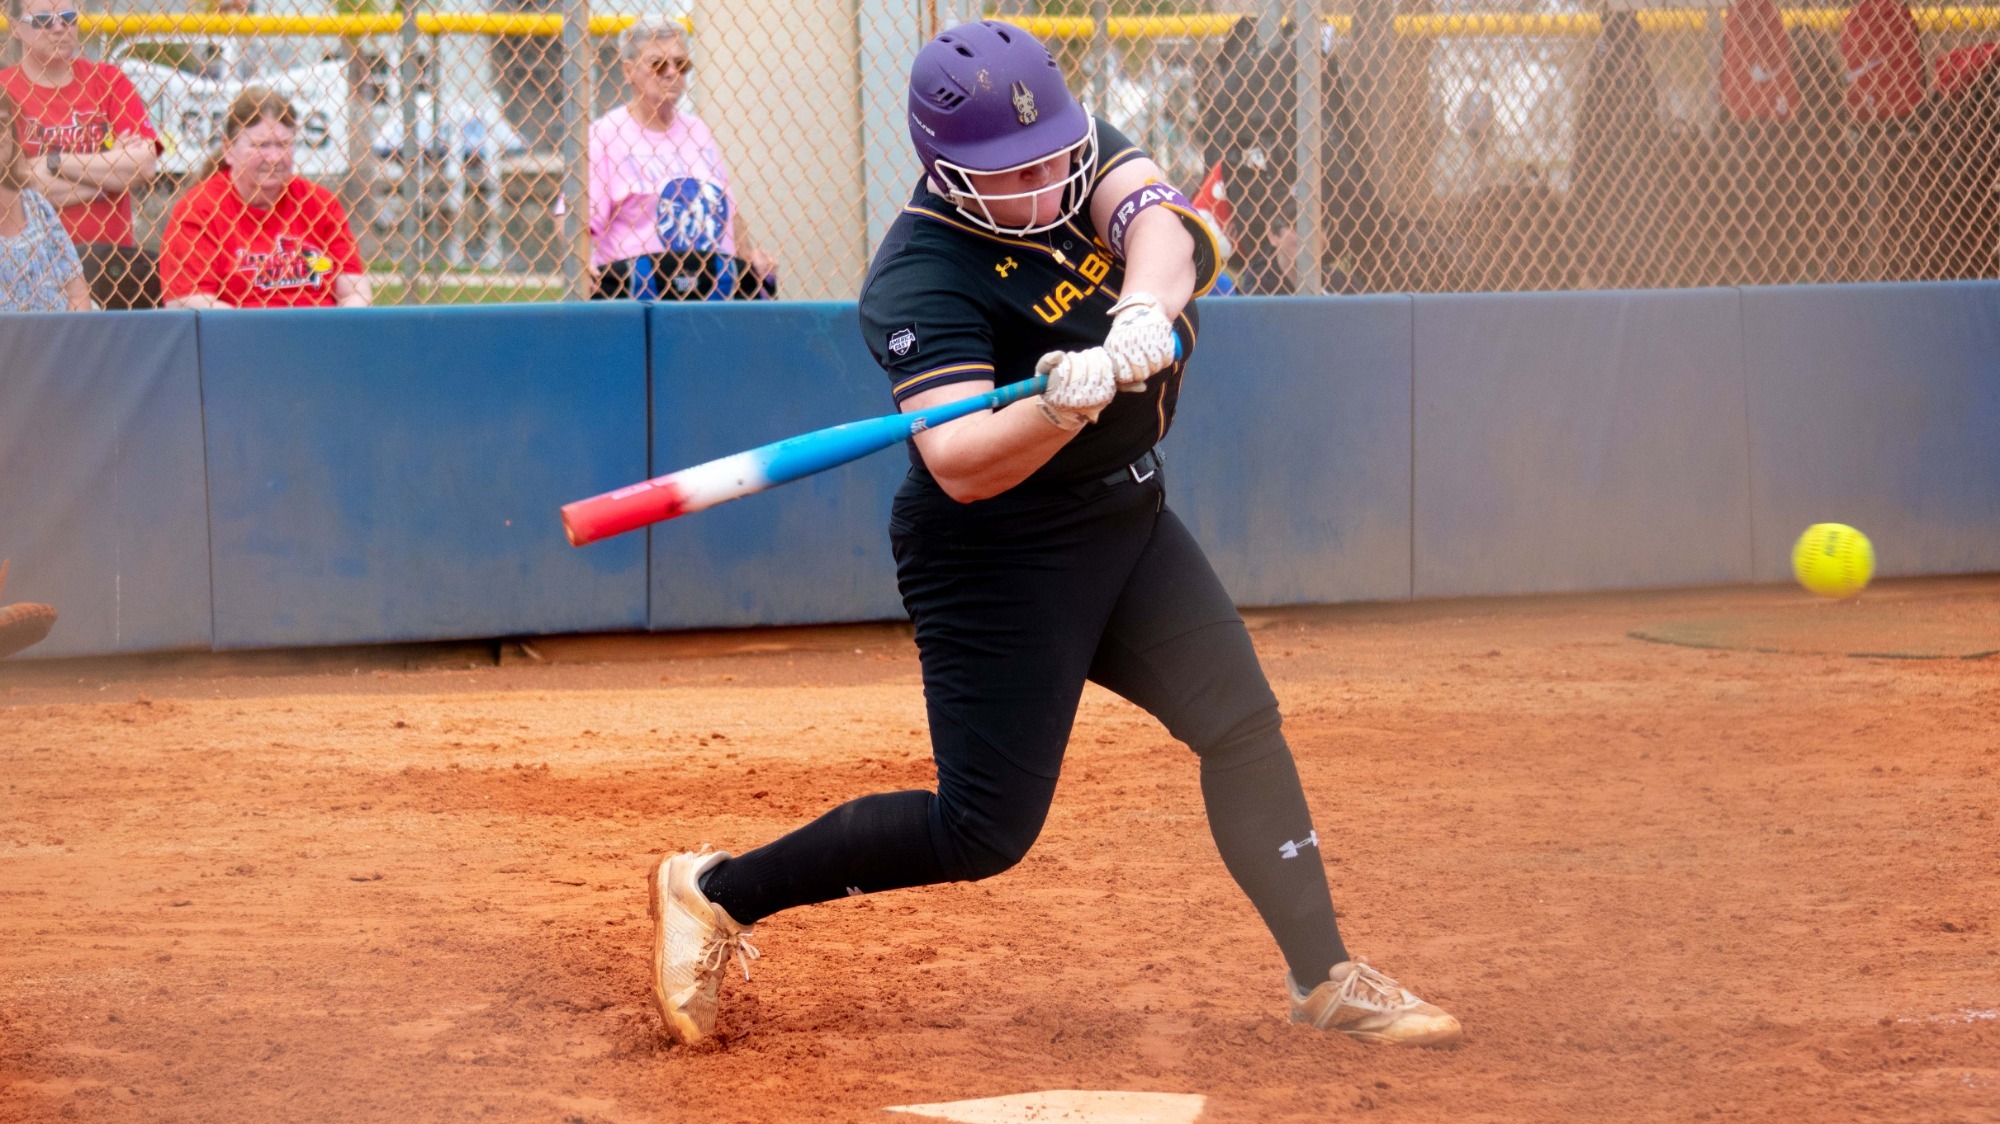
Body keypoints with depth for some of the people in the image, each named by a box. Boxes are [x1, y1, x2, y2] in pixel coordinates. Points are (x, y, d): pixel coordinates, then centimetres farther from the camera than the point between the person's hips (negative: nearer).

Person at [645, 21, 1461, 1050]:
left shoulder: (1079, 154, -3)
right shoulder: (924, 278, -25)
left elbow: (1156, 220, -23)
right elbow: (960, 468, -34)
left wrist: (1144, 314, -43)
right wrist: (1066, 404, -52)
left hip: (1127, 521, 8)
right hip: (999, 559, -8)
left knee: (1243, 726, 5)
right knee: (984, 834, -8)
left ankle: (1324, 979, 14)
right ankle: (713, 891, 3)